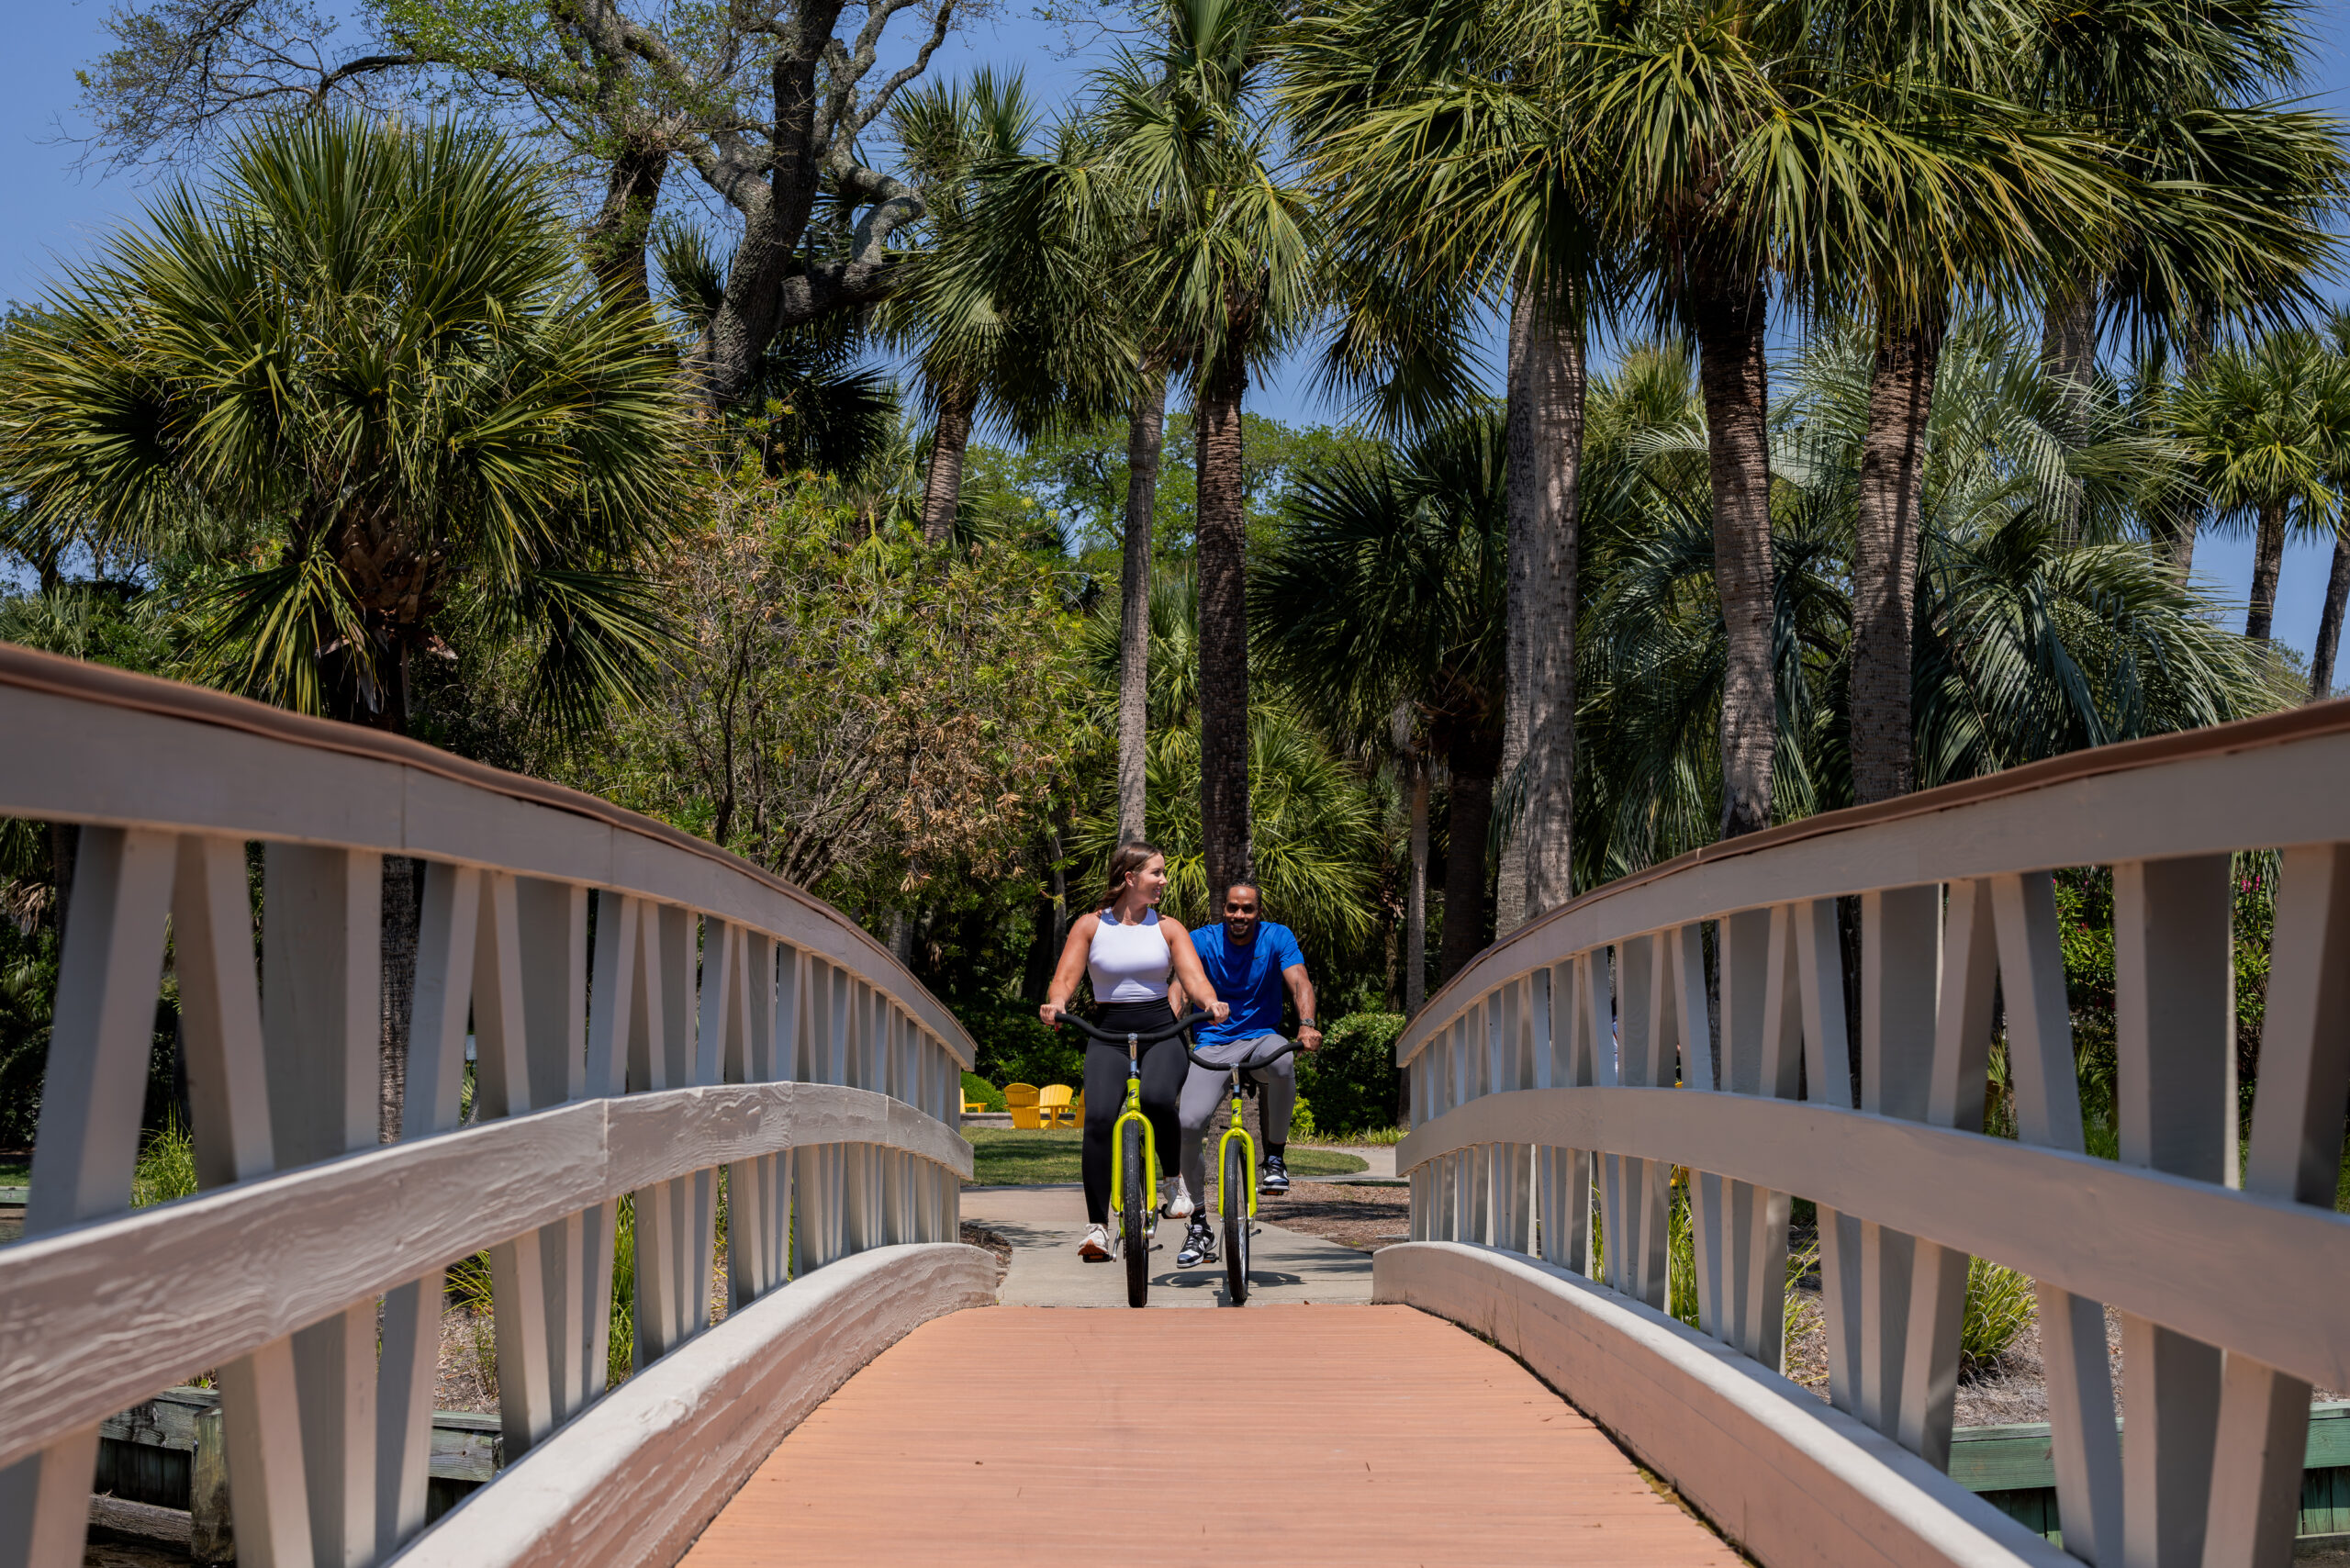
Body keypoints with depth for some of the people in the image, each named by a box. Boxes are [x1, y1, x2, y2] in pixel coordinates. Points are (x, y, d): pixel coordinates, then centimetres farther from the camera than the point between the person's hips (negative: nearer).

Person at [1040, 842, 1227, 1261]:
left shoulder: (1168, 928, 8)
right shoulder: (1090, 926, 6)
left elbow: (1194, 977, -3)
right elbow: (1065, 978, -1)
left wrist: (1211, 1002, -25)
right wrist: (1056, 1003, -25)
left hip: (1161, 1032, 0)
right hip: (1108, 1035, 0)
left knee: (1157, 1099, -31)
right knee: (1098, 1117, -23)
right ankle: (1097, 1225, -16)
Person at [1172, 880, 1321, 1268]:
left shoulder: (1278, 938, -2)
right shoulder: (1202, 941, -2)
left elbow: (1299, 982, -15)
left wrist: (1307, 1025, -35)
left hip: (1261, 1039, 0)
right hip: (1213, 1044, 1)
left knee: (1282, 1061, -38)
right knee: (1188, 1123, -21)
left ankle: (1275, 1157, -14)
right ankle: (1199, 1227, -3)